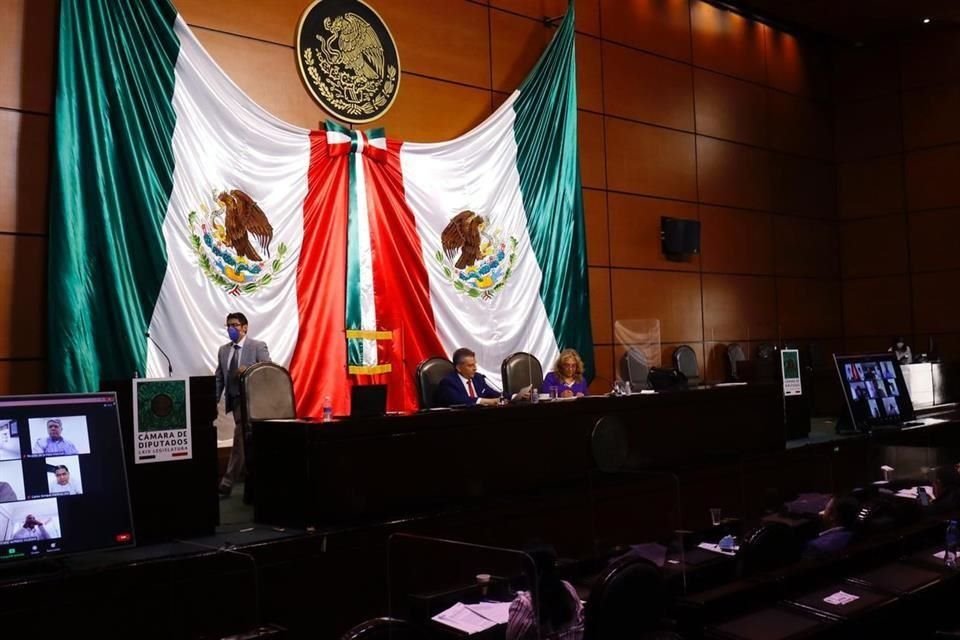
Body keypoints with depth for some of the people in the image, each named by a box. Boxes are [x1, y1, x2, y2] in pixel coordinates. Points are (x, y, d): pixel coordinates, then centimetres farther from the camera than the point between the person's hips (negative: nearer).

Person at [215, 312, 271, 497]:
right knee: (244, 440, 13)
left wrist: (248, 371, -27)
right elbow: (219, 378, 12)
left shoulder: (258, 346, -5)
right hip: (234, 400, 6)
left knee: (239, 438, -13)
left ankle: (227, 482, -12)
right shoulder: (223, 350, 12)